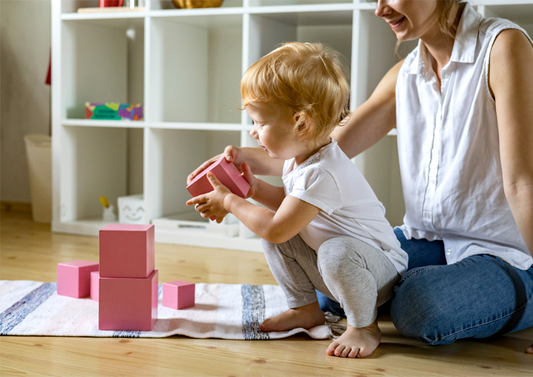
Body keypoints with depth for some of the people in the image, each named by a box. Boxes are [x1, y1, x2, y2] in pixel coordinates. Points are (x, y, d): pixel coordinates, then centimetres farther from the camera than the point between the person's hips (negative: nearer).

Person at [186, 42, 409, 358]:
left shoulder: (321, 174, -31)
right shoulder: (299, 158, 0)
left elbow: (276, 228, -30)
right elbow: (291, 204, 17)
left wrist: (230, 203, -17)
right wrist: (255, 188, 0)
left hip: (380, 266, -9)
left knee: (337, 253, -40)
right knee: (270, 234, 2)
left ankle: (365, 327, -14)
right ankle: (305, 308, 12)